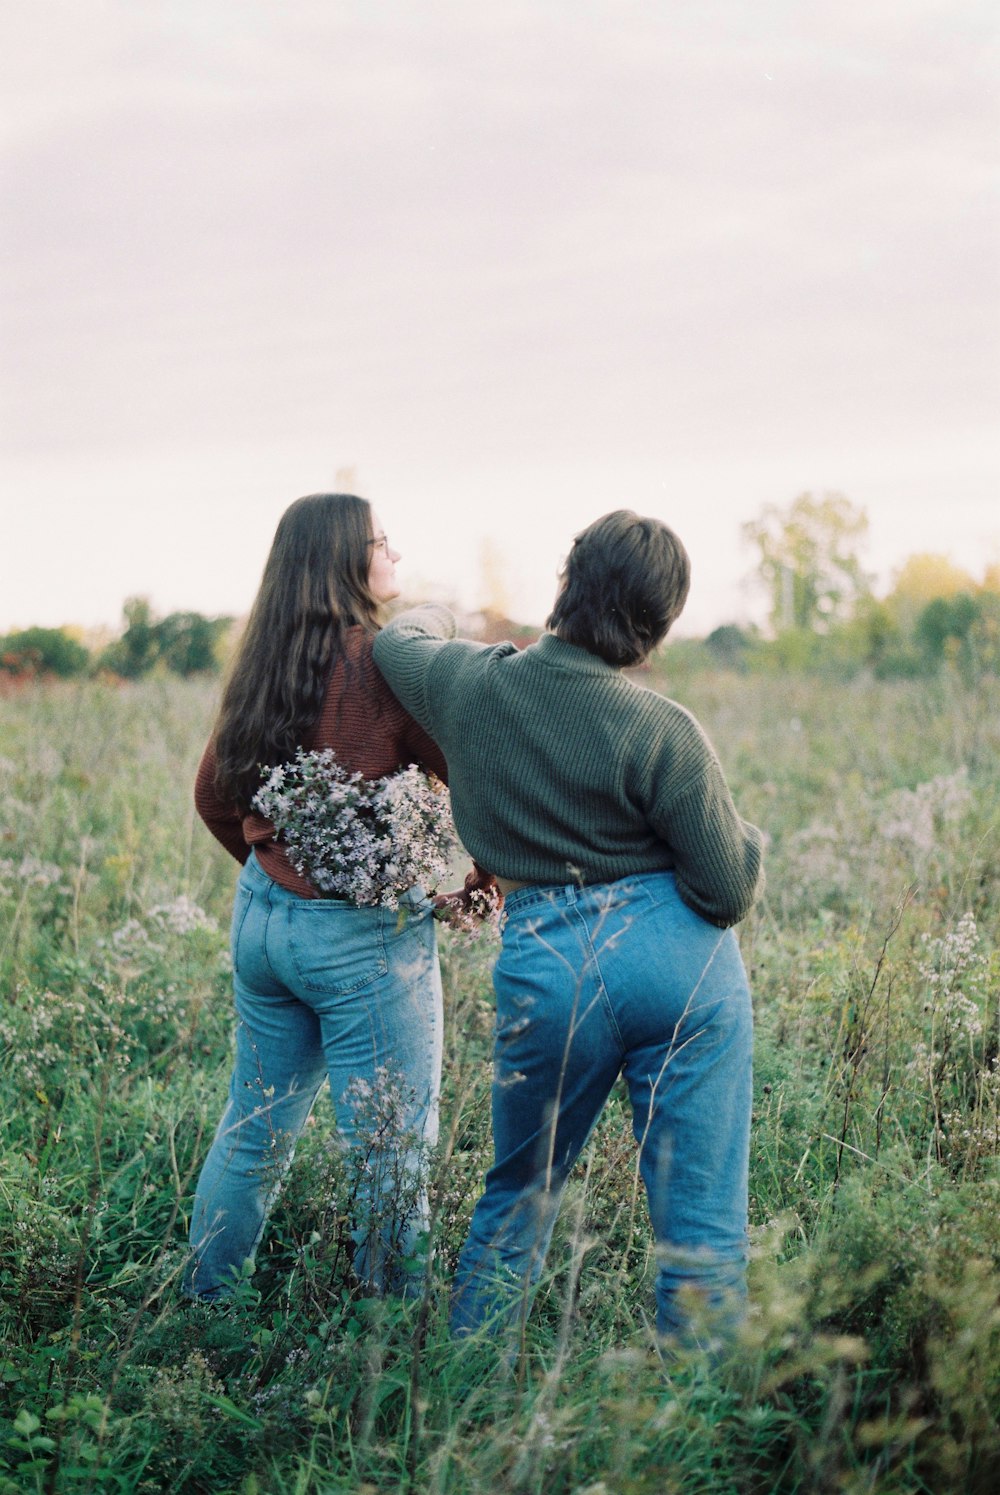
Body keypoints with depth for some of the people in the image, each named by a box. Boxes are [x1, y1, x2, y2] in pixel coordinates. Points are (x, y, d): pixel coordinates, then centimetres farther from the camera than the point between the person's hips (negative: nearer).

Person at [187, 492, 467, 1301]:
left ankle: (204, 1307, 31)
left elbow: (214, 794, 16)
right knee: (393, 1152, 4)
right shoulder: (384, 661, -15)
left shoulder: (262, 666, 5)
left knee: (254, 1130, 20)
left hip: (262, 918, 7)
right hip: (362, 934, -7)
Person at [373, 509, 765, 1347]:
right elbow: (730, 893, -8)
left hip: (548, 968, 3)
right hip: (683, 962, -3)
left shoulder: (466, 682, -1)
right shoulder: (663, 732, -12)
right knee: (703, 1228, 6)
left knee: (519, 1200, 22)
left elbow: (393, 643, 24)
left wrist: (425, 624, 47)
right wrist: (744, 837, 13)